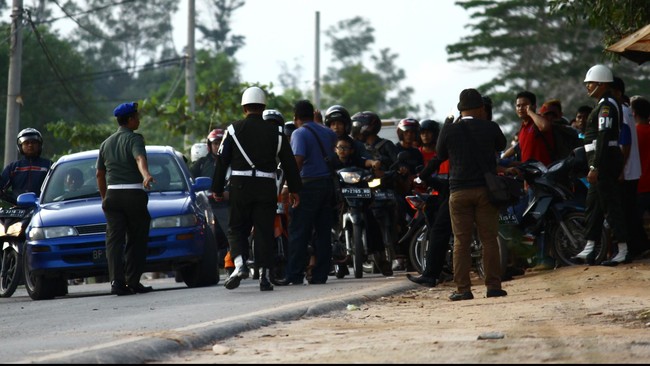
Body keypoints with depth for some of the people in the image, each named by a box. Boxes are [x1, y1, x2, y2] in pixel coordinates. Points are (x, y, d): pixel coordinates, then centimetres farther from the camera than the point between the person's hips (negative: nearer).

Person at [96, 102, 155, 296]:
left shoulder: (106, 143, 17)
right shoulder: (134, 138, -3)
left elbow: (99, 174, 22)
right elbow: (140, 158, -24)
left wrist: (104, 197, 30)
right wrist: (146, 175, -40)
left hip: (112, 194, 5)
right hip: (134, 194, -5)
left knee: (114, 239, -3)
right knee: (136, 239, 5)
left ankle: (116, 280, -17)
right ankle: (133, 281, 3)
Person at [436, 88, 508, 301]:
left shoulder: (449, 131, -4)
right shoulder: (490, 128, -3)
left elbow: (440, 155, 12)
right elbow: (501, 145, 17)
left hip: (459, 191, 0)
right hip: (485, 188, 0)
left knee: (461, 241, 2)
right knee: (489, 239, 5)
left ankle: (463, 288, -1)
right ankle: (493, 285, 3)